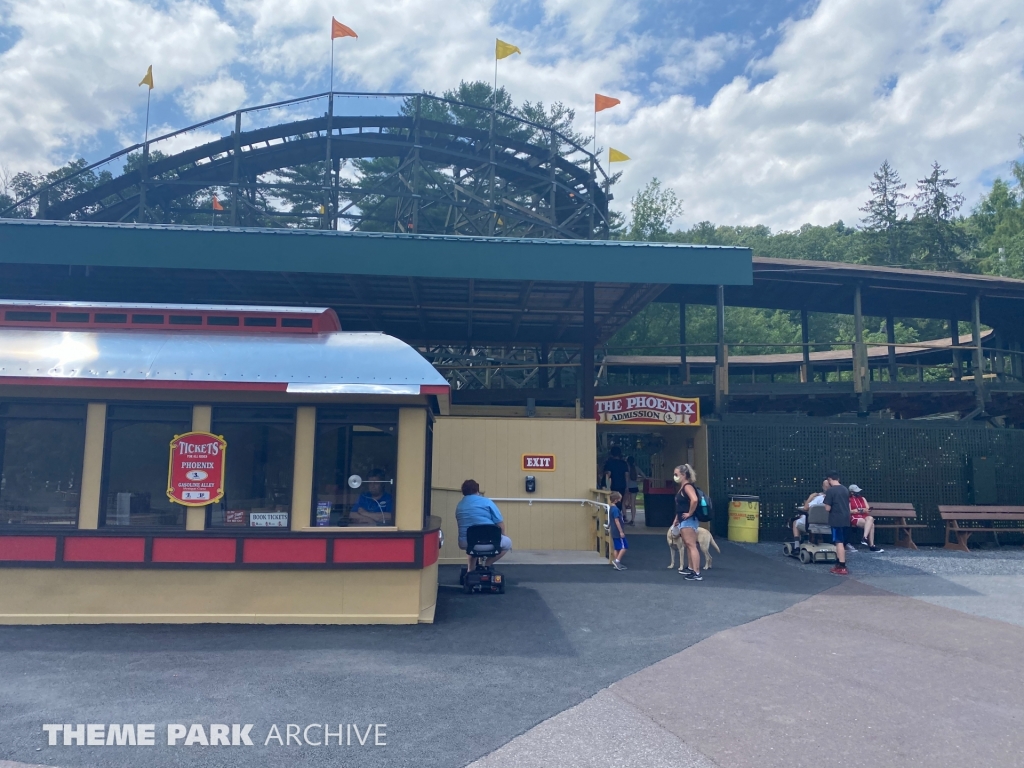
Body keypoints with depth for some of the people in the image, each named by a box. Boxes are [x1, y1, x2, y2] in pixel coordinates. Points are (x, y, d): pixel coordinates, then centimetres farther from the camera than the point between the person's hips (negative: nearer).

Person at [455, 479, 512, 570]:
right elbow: (500, 523, -3)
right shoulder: (486, 501, -1)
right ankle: (487, 564, 9)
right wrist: (501, 536, 16)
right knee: (507, 542, 25)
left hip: (466, 543, 4)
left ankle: (472, 568, 23)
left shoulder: (459, 506, 13)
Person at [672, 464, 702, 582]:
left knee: (691, 545, -12)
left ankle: (697, 573, -14)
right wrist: (676, 519, 21)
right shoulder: (682, 487, 15)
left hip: (688, 520, -11)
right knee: (688, 545, 19)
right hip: (683, 521, 11)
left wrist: (690, 513, -24)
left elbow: (694, 500, -34)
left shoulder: (687, 486, -15)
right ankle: (691, 569, 30)